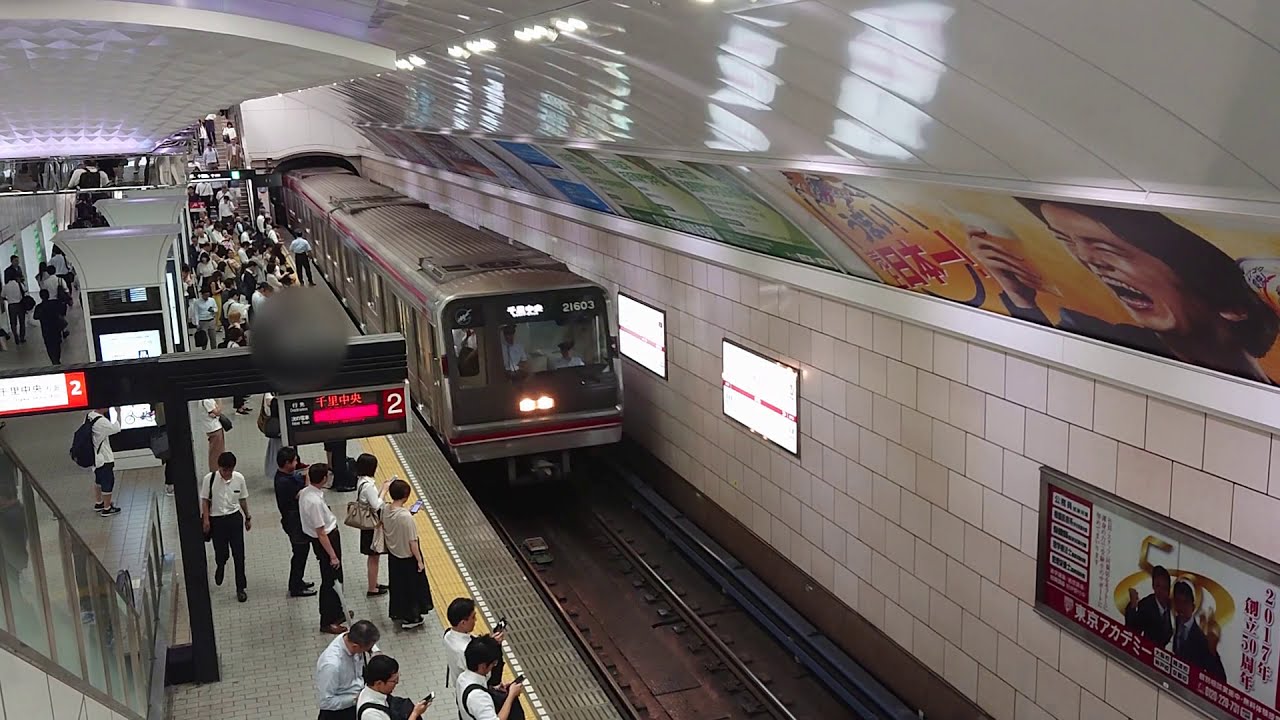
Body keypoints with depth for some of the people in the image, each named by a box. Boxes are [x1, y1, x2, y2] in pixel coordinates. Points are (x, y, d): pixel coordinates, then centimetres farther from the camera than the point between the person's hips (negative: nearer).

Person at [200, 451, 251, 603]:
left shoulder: (239, 478, -9)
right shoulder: (209, 479, -15)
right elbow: (205, 500, -5)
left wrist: (248, 517, 12)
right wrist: (205, 520, -8)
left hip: (235, 518, 1)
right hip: (217, 520, -1)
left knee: (239, 554, 1)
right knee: (221, 553, 12)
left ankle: (241, 588, 12)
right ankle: (220, 567, 50)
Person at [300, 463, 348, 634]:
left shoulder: (305, 492, -4)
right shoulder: (315, 501, -31)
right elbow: (321, 533, -25)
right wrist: (332, 555, -20)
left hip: (331, 536, 10)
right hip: (326, 542, -10)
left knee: (336, 577, 24)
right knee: (330, 581, 4)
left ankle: (337, 612, 41)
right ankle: (327, 622, 16)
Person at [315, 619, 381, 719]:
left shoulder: (353, 637, -15)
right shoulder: (331, 664, -34)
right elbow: (325, 702, -25)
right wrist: (355, 698, -21)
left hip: (360, 692, 7)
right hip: (341, 710, -7)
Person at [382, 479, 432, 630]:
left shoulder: (386, 512, -10)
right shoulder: (406, 517, -30)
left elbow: (384, 533, 5)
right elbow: (412, 542, -22)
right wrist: (419, 561, -12)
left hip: (393, 556, 6)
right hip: (408, 559, -6)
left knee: (397, 585, 24)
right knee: (411, 587, 13)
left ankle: (397, 612, 40)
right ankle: (410, 618, 25)